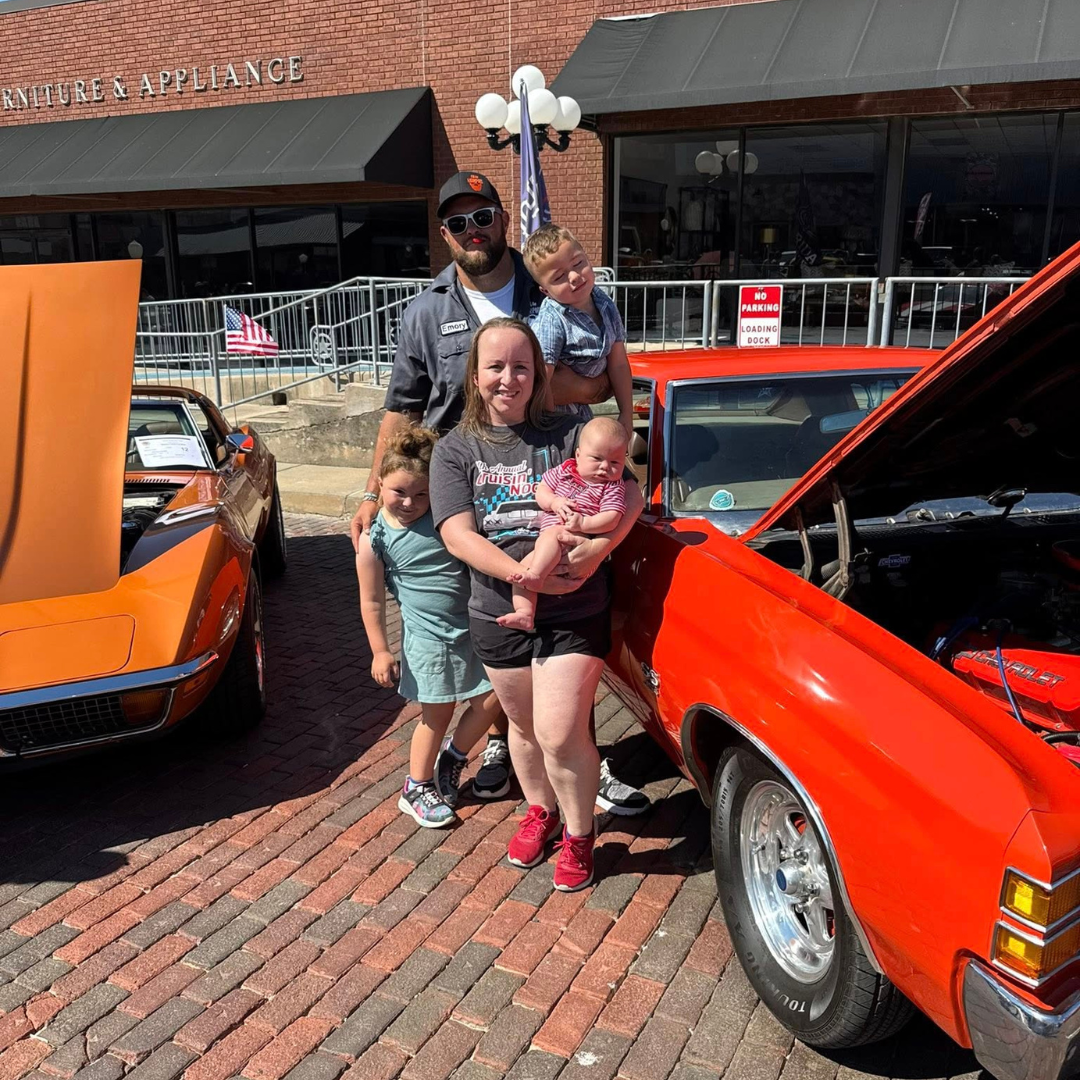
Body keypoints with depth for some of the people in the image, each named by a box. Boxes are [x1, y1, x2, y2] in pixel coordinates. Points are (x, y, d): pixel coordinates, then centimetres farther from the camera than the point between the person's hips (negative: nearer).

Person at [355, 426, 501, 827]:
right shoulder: (375, 538, -9)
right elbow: (371, 601, -4)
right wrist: (380, 651, -3)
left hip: (471, 626, 4)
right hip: (427, 636, -3)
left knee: (491, 699, 4)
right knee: (437, 713, 6)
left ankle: (452, 756, 30)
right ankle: (417, 790, 26)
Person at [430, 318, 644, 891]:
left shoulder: (569, 434, -3)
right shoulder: (455, 450, -2)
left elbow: (631, 494, -4)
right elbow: (457, 535, -12)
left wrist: (601, 546, -22)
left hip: (575, 615, -2)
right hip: (499, 617, 2)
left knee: (561, 734, -6)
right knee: (526, 727, 19)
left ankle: (579, 833, 21)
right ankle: (540, 810, 46)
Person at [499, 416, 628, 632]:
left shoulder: (612, 487, 1)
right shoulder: (564, 470, 13)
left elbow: (611, 519, -11)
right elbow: (541, 491, 14)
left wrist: (583, 523, -25)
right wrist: (554, 502, -8)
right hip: (548, 536, 6)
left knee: (551, 535, -36)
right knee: (520, 565, -7)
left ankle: (535, 575, -50)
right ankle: (525, 613, -12)